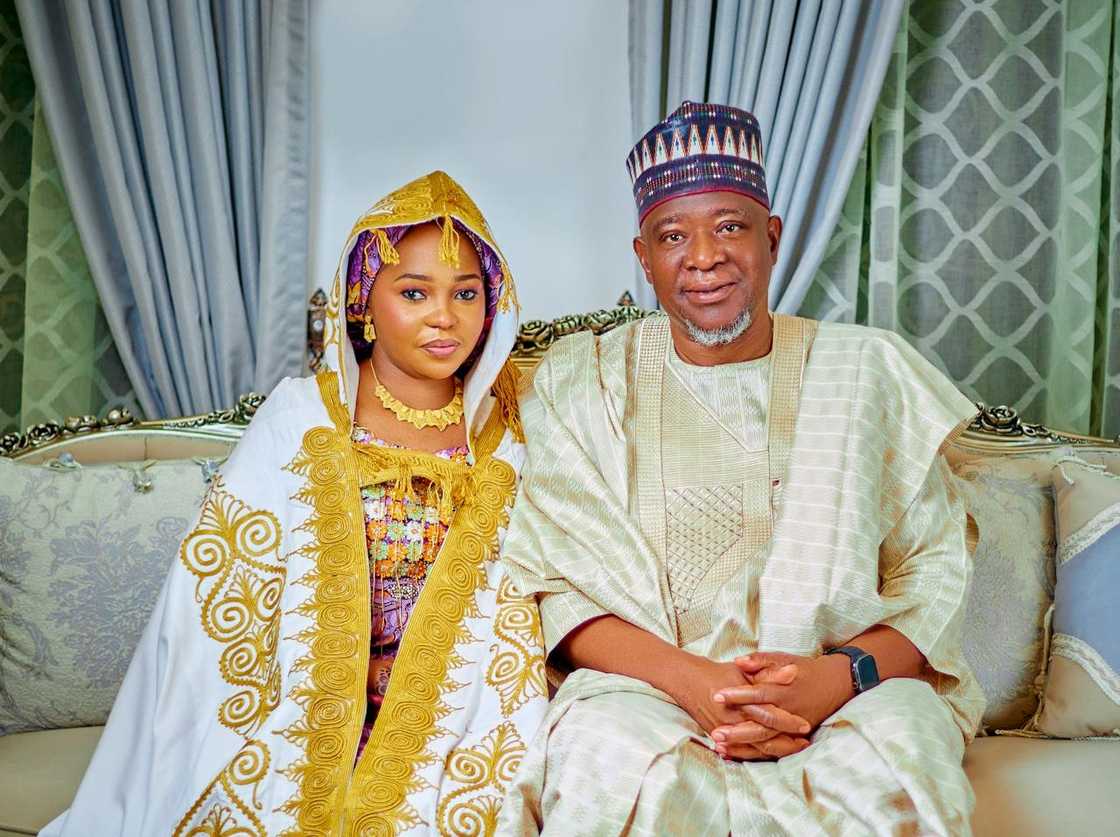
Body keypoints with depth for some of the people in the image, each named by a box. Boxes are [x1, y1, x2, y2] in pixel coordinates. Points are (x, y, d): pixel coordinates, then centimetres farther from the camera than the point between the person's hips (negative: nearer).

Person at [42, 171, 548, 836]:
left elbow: (513, 612, 8)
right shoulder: (303, 415, -1)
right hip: (305, 720, -1)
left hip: (451, 725, 2)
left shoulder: (503, 437, 5)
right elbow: (216, 590, -2)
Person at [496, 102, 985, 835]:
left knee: (896, 760, -33)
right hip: (647, 684, 0)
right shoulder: (579, 382, 7)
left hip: (851, 689, 1)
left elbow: (934, 569, 6)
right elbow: (555, 578, -1)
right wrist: (687, 678, -17)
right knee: (611, 761, -34)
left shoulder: (869, 372, 9)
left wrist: (842, 675, -15)